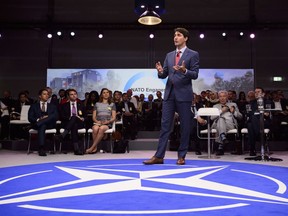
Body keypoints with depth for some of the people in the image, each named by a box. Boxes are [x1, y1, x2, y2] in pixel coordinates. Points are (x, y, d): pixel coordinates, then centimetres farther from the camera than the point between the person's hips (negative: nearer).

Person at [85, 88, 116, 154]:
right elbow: (93, 117, 16)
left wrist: (107, 121, -9)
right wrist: (97, 121, -6)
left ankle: (92, 148, -35)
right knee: (95, 128, -37)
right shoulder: (97, 104, 23)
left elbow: (114, 118, 10)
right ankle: (95, 148, -30)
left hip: (107, 124, -1)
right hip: (97, 123, 1)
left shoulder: (112, 104, 19)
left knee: (101, 128, -38)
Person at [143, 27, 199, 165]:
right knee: (165, 125, 2)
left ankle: (181, 156, 13)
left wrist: (184, 71, -25)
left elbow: (195, 75, -6)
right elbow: (164, 75, 12)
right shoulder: (169, 55, 16)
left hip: (184, 94, -4)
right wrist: (160, 71, -10)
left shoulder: (193, 54, 1)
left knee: (184, 126, 2)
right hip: (169, 93, 4)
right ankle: (159, 156, 4)